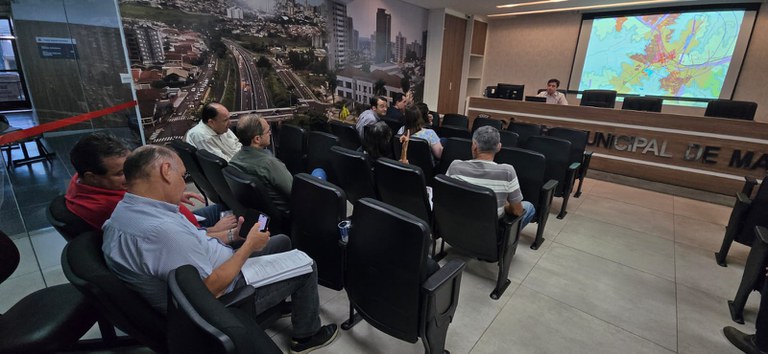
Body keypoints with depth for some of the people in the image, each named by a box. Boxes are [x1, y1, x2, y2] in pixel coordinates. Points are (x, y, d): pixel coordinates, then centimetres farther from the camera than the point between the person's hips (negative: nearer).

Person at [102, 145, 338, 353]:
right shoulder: (161, 229, -36)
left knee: (282, 241, 19)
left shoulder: (127, 210, -3)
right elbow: (212, 288, -28)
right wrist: (249, 245, -17)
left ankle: (280, 299, 42)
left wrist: (231, 235, 5)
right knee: (306, 267, 1)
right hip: (224, 298, -9)